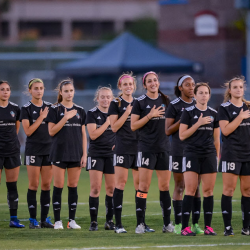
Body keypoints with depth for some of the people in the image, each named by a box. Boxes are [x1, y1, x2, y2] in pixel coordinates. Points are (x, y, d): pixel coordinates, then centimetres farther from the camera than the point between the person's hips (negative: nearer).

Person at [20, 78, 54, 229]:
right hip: (33, 150, -4)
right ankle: (33, 219, 1)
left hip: (49, 149, 4)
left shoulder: (50, 107, 9)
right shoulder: (26, 109, -3)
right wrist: (41, 117, -12)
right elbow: (28, 131, -11)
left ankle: (45, 219, 8)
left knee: (47, 185, 3)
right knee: (34, 185, -3)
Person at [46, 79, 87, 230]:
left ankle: (72, 220, 8)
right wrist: (66, 117, -16)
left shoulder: (80, 111, 9)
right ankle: (58, 221, 2)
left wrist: (84, 154, 3)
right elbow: (51, 131, -7)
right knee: (59, 186, -2)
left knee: (73, 187, 4)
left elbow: (83, 134, 10)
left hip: (76, 153, 3)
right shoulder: (55, 110, 0)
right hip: (60, 153, -3)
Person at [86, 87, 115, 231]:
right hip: (96, 153, -3)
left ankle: (109, 220, 12)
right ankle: (94, 221, -4)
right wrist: (107, 122, -12)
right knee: (95, 188, -7)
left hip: (112, 154, 3)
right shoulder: (92, 114, -1)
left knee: (111, 188, 4)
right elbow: (93, 134, -11)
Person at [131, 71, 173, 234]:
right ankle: (140, 223, -4)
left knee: (165, 186, 6)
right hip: (147, 148, -4)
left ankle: (167, 223, 12)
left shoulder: (165, 100, 10)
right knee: (144, 186, -7)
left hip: (164, 147, 4)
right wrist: (150, 116, -14)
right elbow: (133, 126, -6)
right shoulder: (140, 102, -2)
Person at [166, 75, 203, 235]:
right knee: (180, 187, -2)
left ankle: (195, 223, 7)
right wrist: (182, 120, -17)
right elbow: (168, 131, -6)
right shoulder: (174, 106, -3)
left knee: (196, 186, 4)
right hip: (179, 151, -4)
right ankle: (178, 224, 3)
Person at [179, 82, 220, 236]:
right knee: (190, 191, -8)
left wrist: (217, 156, 13)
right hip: (192, 154, -4)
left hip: (209, 155, 4)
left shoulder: (213, 114, 11)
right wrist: (199, 123, -12)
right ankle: (185, 227, -8)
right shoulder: (189, 112, 0)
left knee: (208, 190, 1)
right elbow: (182, 135, -5)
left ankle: (208, 226, 5)